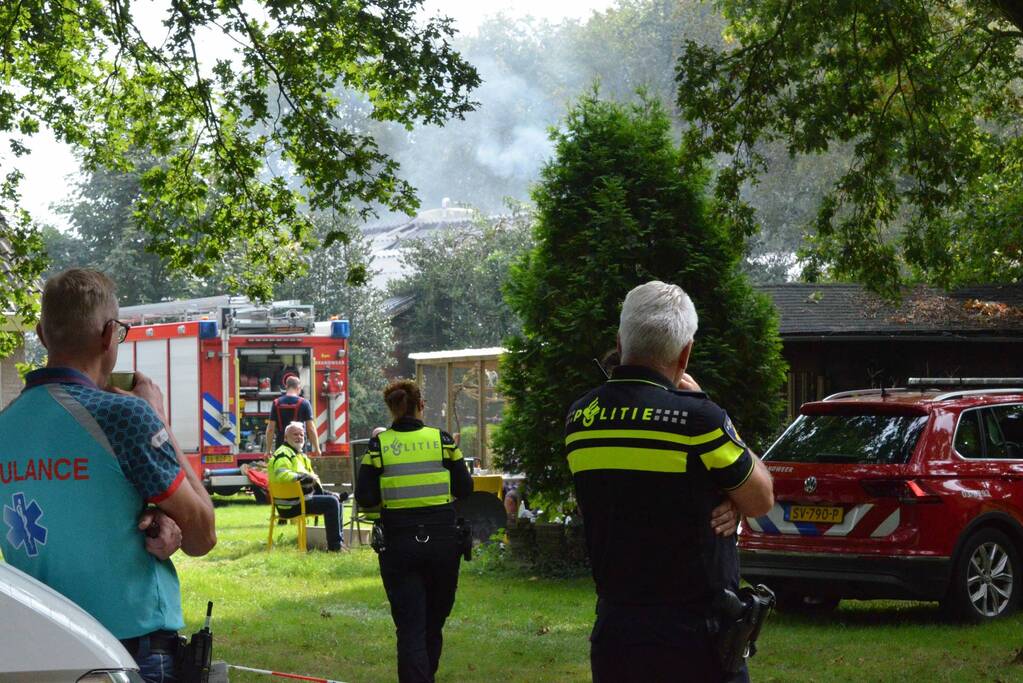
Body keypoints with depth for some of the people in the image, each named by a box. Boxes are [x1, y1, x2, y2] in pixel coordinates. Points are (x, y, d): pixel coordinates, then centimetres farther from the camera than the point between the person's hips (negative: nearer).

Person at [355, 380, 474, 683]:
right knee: (434, 622, 20)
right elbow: (464, 489, 1)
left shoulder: (379, 445, -4)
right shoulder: (441, 440, -2)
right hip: (442, 541, 1)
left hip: (399, 544, -1)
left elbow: (365, 498, -7)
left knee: (410, 626, 0)